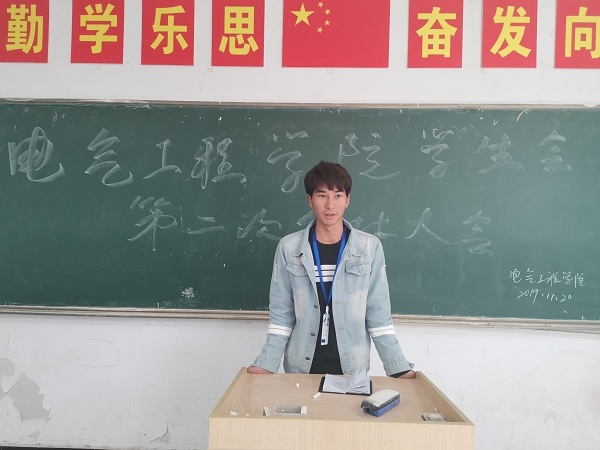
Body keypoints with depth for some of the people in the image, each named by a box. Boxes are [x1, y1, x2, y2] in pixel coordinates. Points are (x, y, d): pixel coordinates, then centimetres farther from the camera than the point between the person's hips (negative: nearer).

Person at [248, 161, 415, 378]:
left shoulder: (370, 247, -6)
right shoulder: (288, 247, -5)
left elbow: (378, 315, -2)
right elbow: (281, 315, -2)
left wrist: (399, 368, -7)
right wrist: (266, 365, -11)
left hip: (353, 369, 0)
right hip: (301, 368, 0)